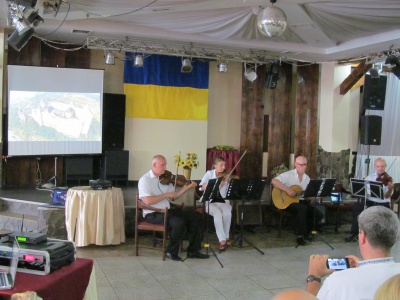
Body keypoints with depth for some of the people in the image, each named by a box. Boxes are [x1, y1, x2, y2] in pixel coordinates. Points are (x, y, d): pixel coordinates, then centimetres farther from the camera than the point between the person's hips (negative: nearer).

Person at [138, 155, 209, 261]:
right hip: (153, 214, -8)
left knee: (193, 217, -1)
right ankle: (171, 252, -8)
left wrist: (187, 187, 1)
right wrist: (166, 194, -19)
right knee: (179, 222, -29)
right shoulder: (145, 180, -12)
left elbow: (173, 197, 11)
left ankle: (193, 251, 7)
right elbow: (148, 201, -24)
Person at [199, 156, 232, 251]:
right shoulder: (209, 174, 2)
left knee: (227, 213, -31)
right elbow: (202, 186, -15)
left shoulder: (226, 177, 5)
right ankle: (222, 240, -27)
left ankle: (226, 236, -10)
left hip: (223, 202, 2)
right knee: (218, 213, -33)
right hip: (210, 202, -1)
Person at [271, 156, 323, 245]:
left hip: (301, 201, 7)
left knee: (319, 215, -9)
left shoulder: (307, 178, 11)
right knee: (302, 208, -36)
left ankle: (304, 231, 11)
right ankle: (300, 235, -23)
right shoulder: (288, 175, -10)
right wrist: (288, 190, -28)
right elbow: (274, 181, -24)